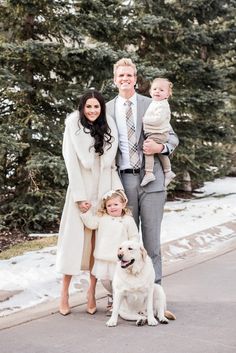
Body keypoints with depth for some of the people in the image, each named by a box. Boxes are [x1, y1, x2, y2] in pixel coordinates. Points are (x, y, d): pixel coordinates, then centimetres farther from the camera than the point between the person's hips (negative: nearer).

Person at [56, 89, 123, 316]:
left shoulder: (108, 127, 7)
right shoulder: (73, 127, -4)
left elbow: (110, 162, 8)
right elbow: (72, 163, -8)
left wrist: (116, 189, -3)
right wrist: (80, 197, -12)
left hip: (103, 191, 3)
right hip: (81, 189, -3)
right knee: (75, 239, -3)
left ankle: (92, 292, 8)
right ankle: (64, 293, 5)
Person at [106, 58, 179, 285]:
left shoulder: (151, 105, 6)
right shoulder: (107, 109, 10)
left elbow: (173, 138, 9)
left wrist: (160, 147, -12)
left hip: (151, 179, -1)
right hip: (123, 180, 1)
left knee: (152, 236, 2)